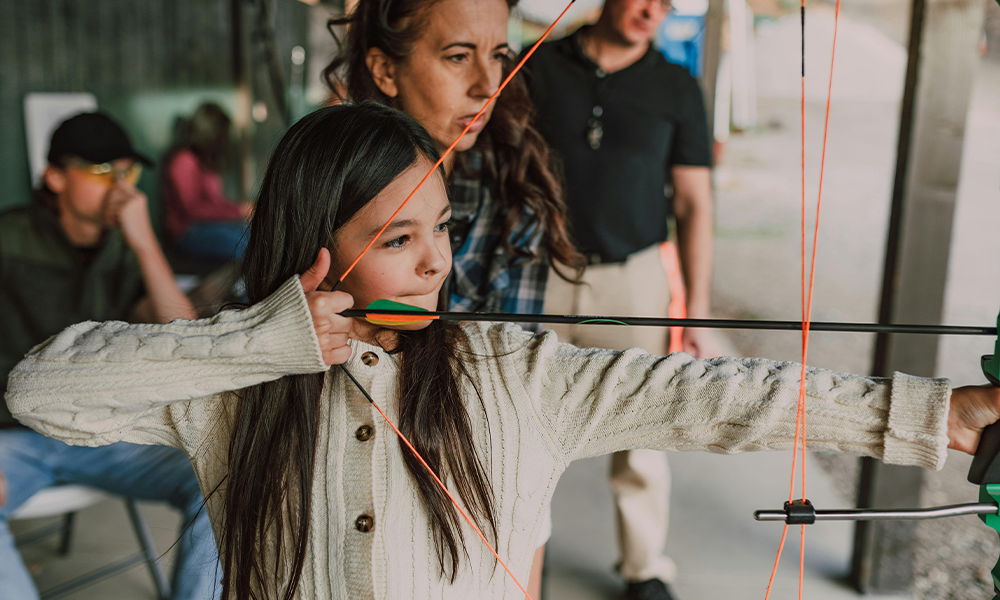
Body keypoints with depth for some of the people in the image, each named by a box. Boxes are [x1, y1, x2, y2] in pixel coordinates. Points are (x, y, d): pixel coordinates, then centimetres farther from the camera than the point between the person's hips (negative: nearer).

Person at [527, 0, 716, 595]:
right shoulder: (537, 67, 1)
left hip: (633, 279, 0)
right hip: (539, 278, 0)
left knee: (641, 445, 7)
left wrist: (698, 313, -1)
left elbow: (694, 204, 3)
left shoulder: (677, 88, 2)